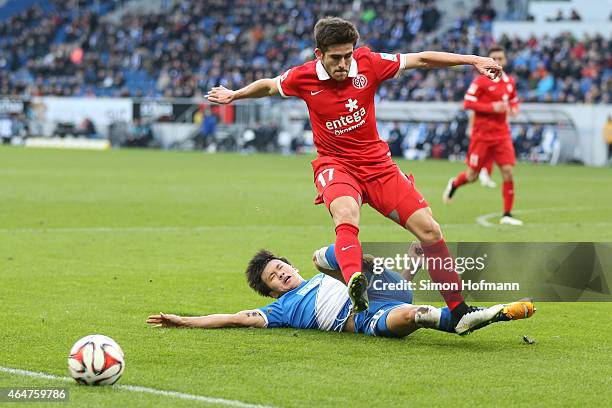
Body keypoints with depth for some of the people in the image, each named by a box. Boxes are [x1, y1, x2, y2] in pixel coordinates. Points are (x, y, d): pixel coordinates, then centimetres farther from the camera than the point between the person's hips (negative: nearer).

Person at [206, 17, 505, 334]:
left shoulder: (368, 63, -7)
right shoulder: (304, 77, -7)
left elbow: (421, 59, 1)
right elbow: (268, 85, 15)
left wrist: (473, 60, -2)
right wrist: (235, 95, 29)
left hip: (377, 163, 3)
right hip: (334, 163, -3)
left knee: (429, 230, -7)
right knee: (345, 213, -39)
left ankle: (458, 309, 4)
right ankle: (354, 281, -65)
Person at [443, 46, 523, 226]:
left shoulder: (509, 82, 8)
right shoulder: (481, 81, -8)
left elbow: (514, 101, 23)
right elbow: (467, 103, -12)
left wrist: (514, 108, 0)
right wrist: (492, 107, -20)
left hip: (502, 134, 4)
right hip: (482, 134, -4)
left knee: (507, 172, -9)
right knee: (472, 175, 3)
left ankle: (507, 214, -1)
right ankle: (454, 184, 39)